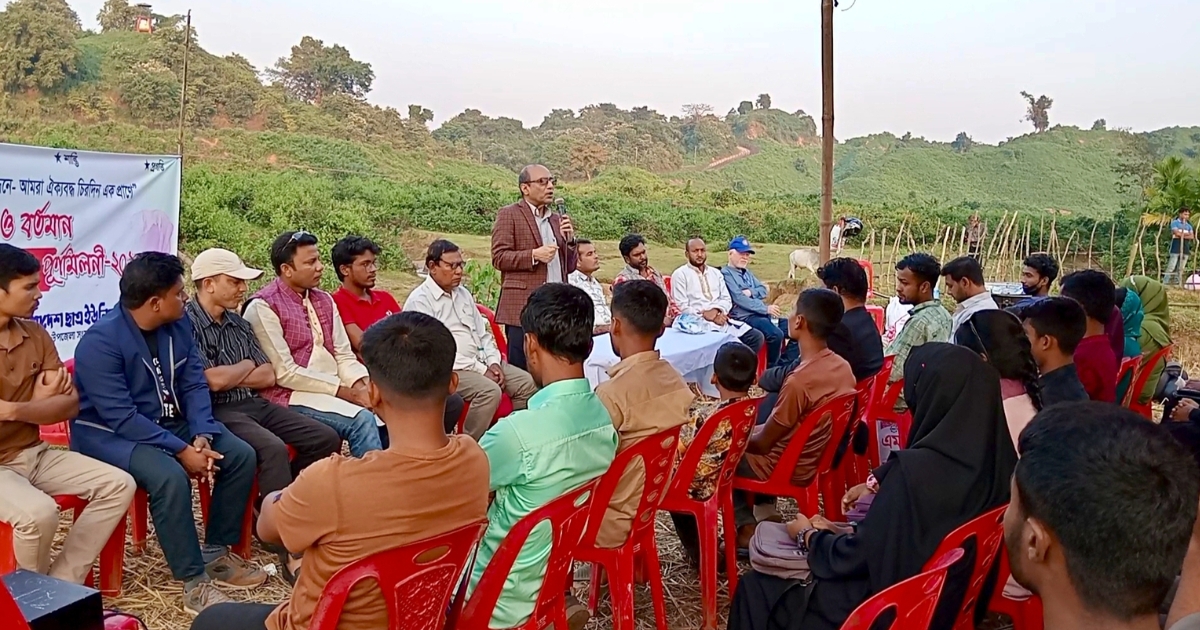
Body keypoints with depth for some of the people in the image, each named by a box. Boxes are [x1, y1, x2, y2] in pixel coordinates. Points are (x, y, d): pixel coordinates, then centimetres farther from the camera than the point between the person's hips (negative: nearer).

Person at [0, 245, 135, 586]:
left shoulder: (35, 334, 4)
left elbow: (69, 404, -2)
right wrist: (38, 402, -9)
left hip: (34, 454, 7)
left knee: (119, 485, -8)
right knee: (38, 513, -33)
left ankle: (61, 585, -3)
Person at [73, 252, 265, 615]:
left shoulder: (178, 326, -1)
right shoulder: (100, 343, -23)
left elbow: (194, 384, 1)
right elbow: (122, 418, -27)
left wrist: (202, 435, -16)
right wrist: (181, 450, -29)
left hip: (169, 423, 8)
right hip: (110, 434, -7)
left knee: (241, 455, -9)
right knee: (170, 476, -35)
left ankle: (217, 555, 5)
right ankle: (195, 584, -23)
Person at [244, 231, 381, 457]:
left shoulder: (324, 300, 14)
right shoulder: (263, 307, -8)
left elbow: (344, 355, 10)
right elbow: (285, 373, -14)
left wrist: (362, 386, -12)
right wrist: (346, 392, -16)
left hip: (335, 388, 7)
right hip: (293, 396, -6)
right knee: (362, 420, -28)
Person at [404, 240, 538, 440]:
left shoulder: (463, 293, 16)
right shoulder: (419, 301, -9)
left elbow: (483, 332, 18)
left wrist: (493, 362, -2)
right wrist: (480, 370, -17)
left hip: (481, 361, 8)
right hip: (448, 368, -8)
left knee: (527, 383, -6)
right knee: (490, 391, -30)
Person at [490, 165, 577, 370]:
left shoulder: (557, 219, 21)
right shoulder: (508, 215, 3)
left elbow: (569, 266, 21)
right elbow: (499, 257, -6)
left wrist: (570, 240, 4)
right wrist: (534, 255, -17)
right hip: (524, 308, -5)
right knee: (522, 371, -3)